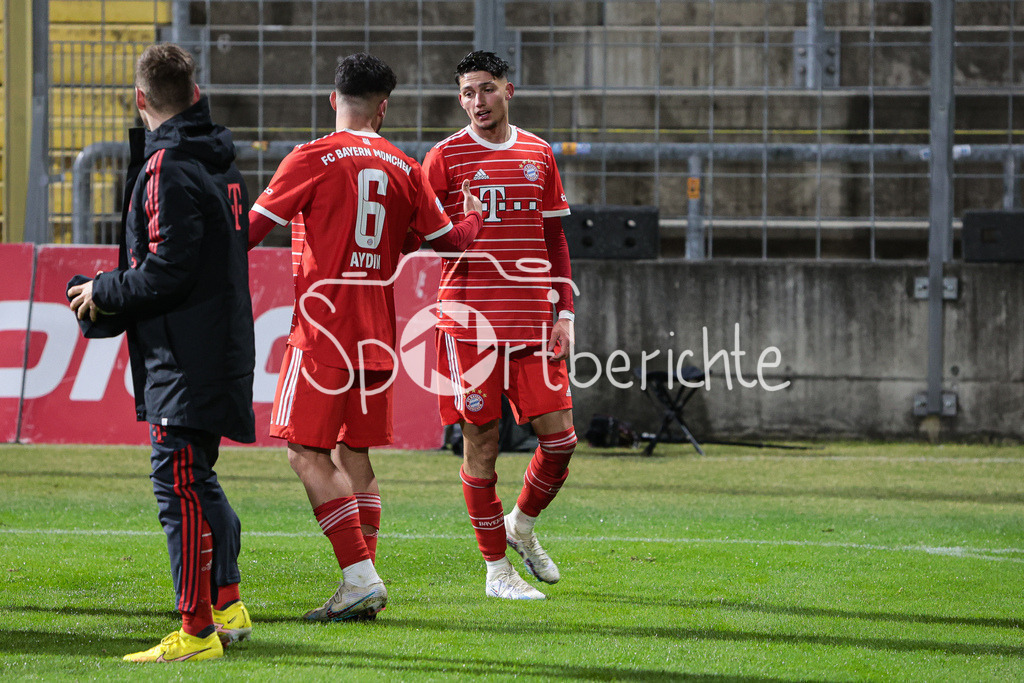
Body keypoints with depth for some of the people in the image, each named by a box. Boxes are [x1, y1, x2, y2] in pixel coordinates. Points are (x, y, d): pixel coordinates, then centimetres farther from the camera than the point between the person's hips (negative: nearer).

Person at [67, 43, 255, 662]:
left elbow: (167, 270, -21)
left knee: (180, 484, -7)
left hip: (184, 355, -9)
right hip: (223, 345, 10)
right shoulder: (220, 163, 13)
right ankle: (227, 605, 22)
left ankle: (197, 632, -7)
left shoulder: (169, 169, -15)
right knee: (198, 480, 19)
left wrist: (104, 292, -5)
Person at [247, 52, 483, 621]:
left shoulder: (313, 159, -6)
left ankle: (360, 576, -14)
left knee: (307, 455, -4)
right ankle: (362, 589, 7)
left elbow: (251, 230, -7)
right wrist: (474, 215, 39)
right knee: (353, 456, 11)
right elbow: (448, 240, 17)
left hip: (322, 330, -6)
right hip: (377, 334, 6)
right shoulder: (404, 169, 8)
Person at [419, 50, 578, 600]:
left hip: (533, 323, 3)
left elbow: (554, 239, 16)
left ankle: (521, 526, 24)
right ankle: (496, 569, 10)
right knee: (481, 441, -1)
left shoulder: (538, 155, 12)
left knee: (559, 435, -3)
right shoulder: (444, 158, 1)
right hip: (470, 322, -3)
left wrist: (564, 312, 9)